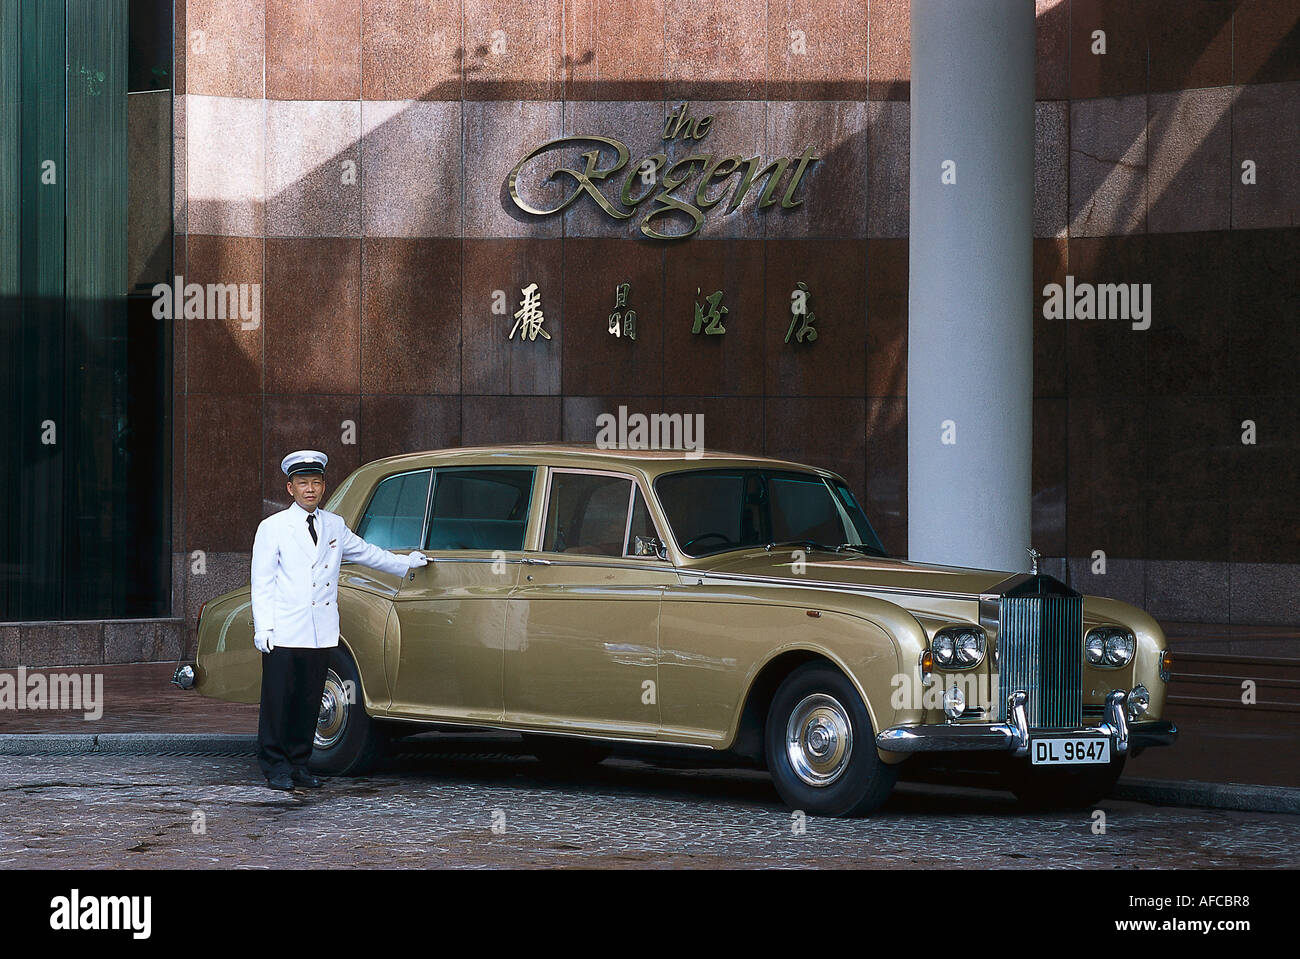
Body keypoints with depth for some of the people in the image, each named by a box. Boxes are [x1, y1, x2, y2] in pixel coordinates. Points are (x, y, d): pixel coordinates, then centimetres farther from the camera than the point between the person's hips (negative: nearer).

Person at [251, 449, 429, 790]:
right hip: (283, 632, -4)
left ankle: (299, 764, 12)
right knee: (278, 699, -5)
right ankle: (275, 766, 2)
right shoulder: (272, 528, 3)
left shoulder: (334, 526, 15)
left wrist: (407, 562, 40)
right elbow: (262, 583, 0)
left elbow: (367, 553, 32)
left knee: (309, 700, 4)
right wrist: (263, 628, -8)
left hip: (320, 634, 4)